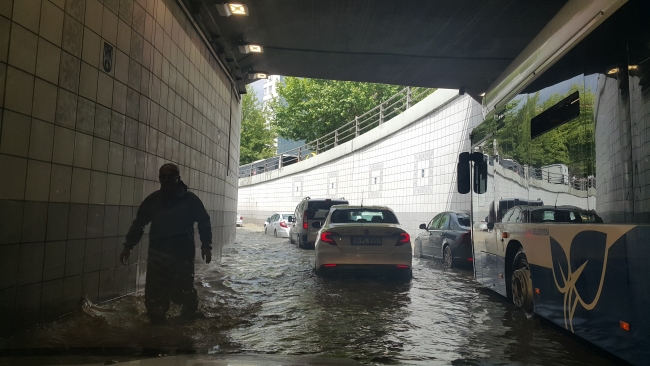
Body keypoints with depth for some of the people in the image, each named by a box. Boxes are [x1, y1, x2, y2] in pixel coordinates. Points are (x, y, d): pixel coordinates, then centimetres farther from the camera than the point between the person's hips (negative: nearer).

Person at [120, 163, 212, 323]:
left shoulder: (190, 199, 0)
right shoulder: (153, 199, 8)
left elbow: (204, 222, 4)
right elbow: (138, 223, 14)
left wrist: (206, 245, -4)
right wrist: (128, 246, 9)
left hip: (183, 254, -3)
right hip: (157, 254, 3)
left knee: (183, 290, -2)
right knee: (154, 292, 3)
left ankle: (190, 313, 25)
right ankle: (156, 318, 23)